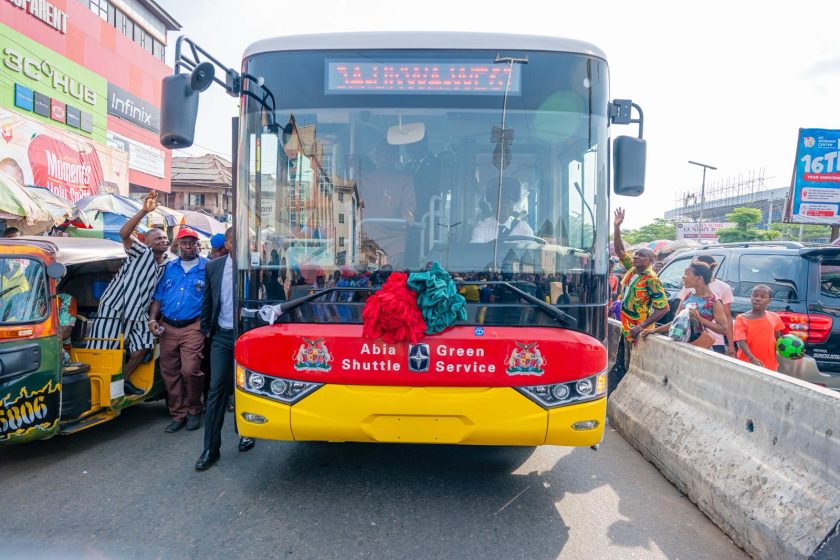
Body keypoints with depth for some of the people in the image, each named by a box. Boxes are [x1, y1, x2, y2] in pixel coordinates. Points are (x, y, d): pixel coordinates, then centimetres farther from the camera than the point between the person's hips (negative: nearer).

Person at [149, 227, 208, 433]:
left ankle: (194, 410, 8)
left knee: (190, 370, -15)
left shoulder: (208, 268, 0)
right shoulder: (169, 268, 14)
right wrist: (152, 319, 2)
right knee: (169, 372, 7)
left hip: (193, 327, -5)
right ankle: (178, 414, 21)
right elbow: (158, 297, 15)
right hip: (167, 327, 5)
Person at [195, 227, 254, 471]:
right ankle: (211, 449, 7)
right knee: (217, 388, 0)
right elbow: (207, 301, 12)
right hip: (222, 336, 3)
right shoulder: (213, 267, 4)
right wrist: (206, 329, 11)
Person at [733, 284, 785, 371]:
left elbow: (778, 338, 14)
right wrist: (752, 358, -29)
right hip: (747, 364, -3)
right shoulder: (742, 319, -9)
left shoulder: (774, 317, 2)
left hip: (770, 365, 3)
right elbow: (741, 341, -16)